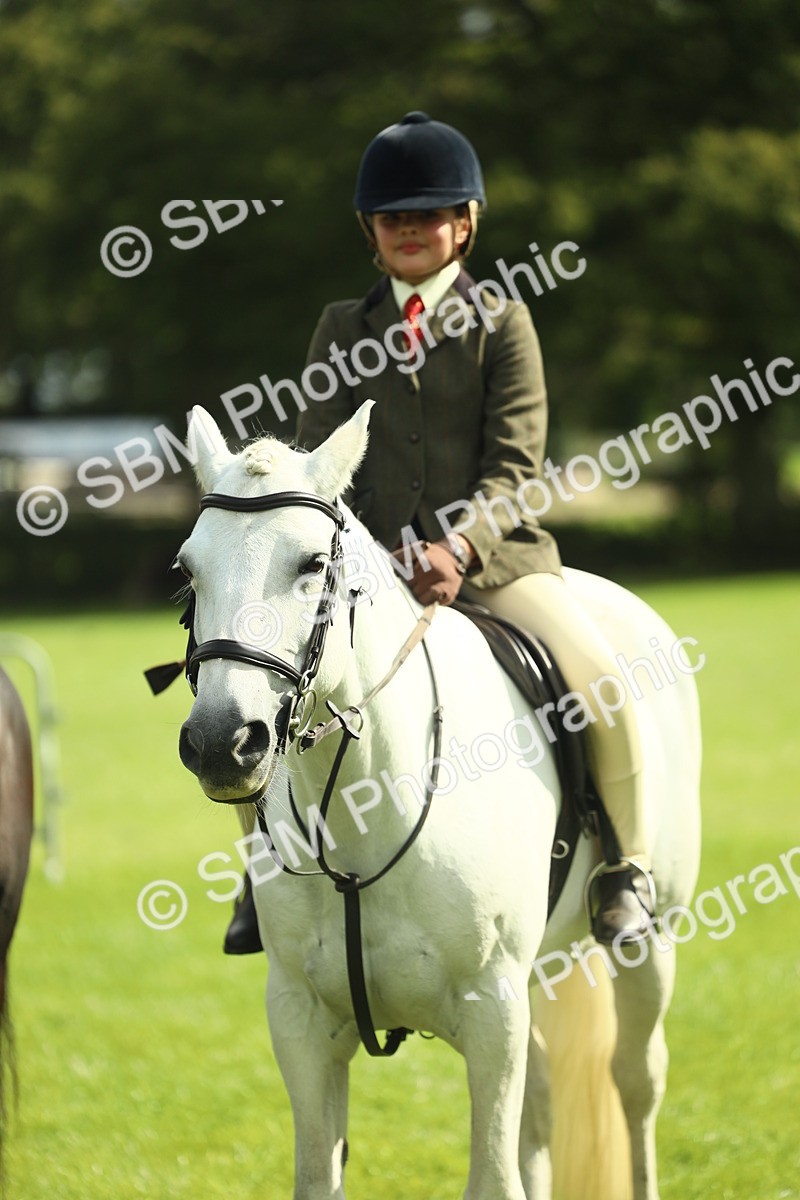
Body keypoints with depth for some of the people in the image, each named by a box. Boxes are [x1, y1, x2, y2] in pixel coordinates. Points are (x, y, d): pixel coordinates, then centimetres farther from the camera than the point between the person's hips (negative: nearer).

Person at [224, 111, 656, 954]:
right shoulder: (342, 330, 12)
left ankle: (626, 870, -2)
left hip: (492, 558, -2)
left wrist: (460, 548, -22)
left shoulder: (502, 323, 4)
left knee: (603, 686, -24)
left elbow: (515, 461, -6)